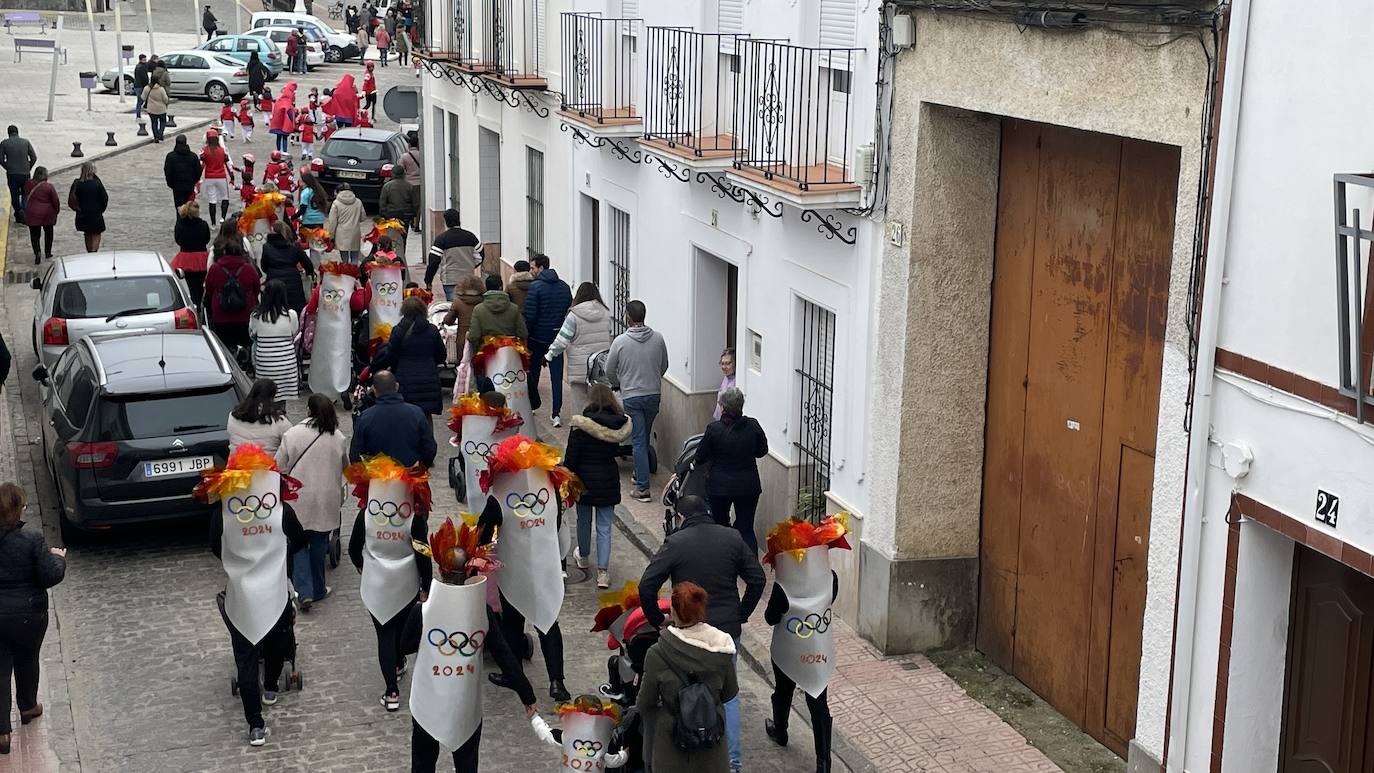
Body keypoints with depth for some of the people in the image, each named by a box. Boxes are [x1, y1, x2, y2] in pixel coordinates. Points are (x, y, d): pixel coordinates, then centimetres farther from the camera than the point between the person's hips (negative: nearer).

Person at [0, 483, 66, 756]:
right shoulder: (31, 538, -21)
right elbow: (51, 576, -16)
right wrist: (58, 557, 2)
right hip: (28, 614, -1)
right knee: (27, 660, 23)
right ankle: (27, 707, 45)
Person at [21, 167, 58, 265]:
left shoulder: (28, 185, -4)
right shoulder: (49, 187, -14)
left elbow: (25, 198, 9)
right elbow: (56, 201, -8)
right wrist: (57, 210, 8)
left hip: (32, 214, 1)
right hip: (47, 214, -1)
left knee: (34, 235, 5)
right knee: (48, 233, 19)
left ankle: (37, 252, -16)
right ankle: (48, 253, 27)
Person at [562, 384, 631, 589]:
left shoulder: (580, 425, -16)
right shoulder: (620, 424, -8)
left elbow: (571, 456, -13)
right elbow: (617, 450, 4)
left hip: (585, 478, -1)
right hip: (608, 479, 1)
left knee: (584, 520, 21)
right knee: (604, 527, 5)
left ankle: (583, 557, 43)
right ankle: (603, 572, -1)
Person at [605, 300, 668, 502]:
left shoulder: (621, 341, -13)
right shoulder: (658, 338, -4)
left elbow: (610, 371, -1)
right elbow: (664, 366, 9)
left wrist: (618, 385, 19)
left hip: (631, 396, -3)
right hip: (653, 394, 3)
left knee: (639, 440, -2)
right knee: (645, 437, 20)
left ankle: (643, 488, -5)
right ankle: (639, 474, 34)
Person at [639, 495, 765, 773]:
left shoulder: (675, 543, -10)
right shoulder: (732, 537, 1)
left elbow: (646, 586, -14)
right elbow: (757, 579, 4)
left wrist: (658, 621, -1)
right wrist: (741, 615, 12)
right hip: (728, 629, 3)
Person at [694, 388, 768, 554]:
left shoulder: (714, 429, -14)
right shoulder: (753, 426, -7)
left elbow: (701, 457, -3)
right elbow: (762, 451, 8)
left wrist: (695, 462, 19)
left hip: (720, 486, -2)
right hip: (748, 486, 2)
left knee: (720, 524, 19)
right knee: (746, 529, 6)